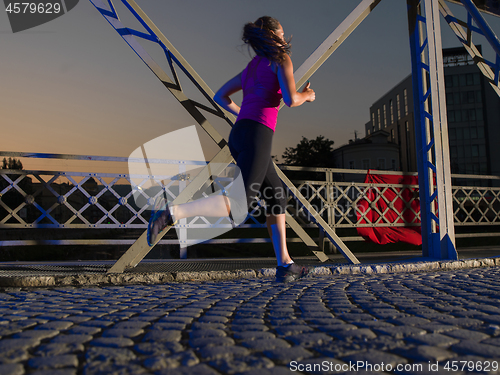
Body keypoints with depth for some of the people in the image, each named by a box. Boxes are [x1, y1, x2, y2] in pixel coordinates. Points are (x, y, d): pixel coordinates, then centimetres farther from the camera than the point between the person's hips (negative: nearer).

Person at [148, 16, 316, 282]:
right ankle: (170, 213, -29)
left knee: (277, 197, 13)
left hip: (239, 134, 9)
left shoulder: (251, 67, 27)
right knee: (241, 202, -17)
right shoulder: (281, 60, 6)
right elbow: (291, 99, -9)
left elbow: (220, 96, 28)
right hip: (257, 135, -9)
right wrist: (307, 95, 13)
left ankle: (284, 265, 14)